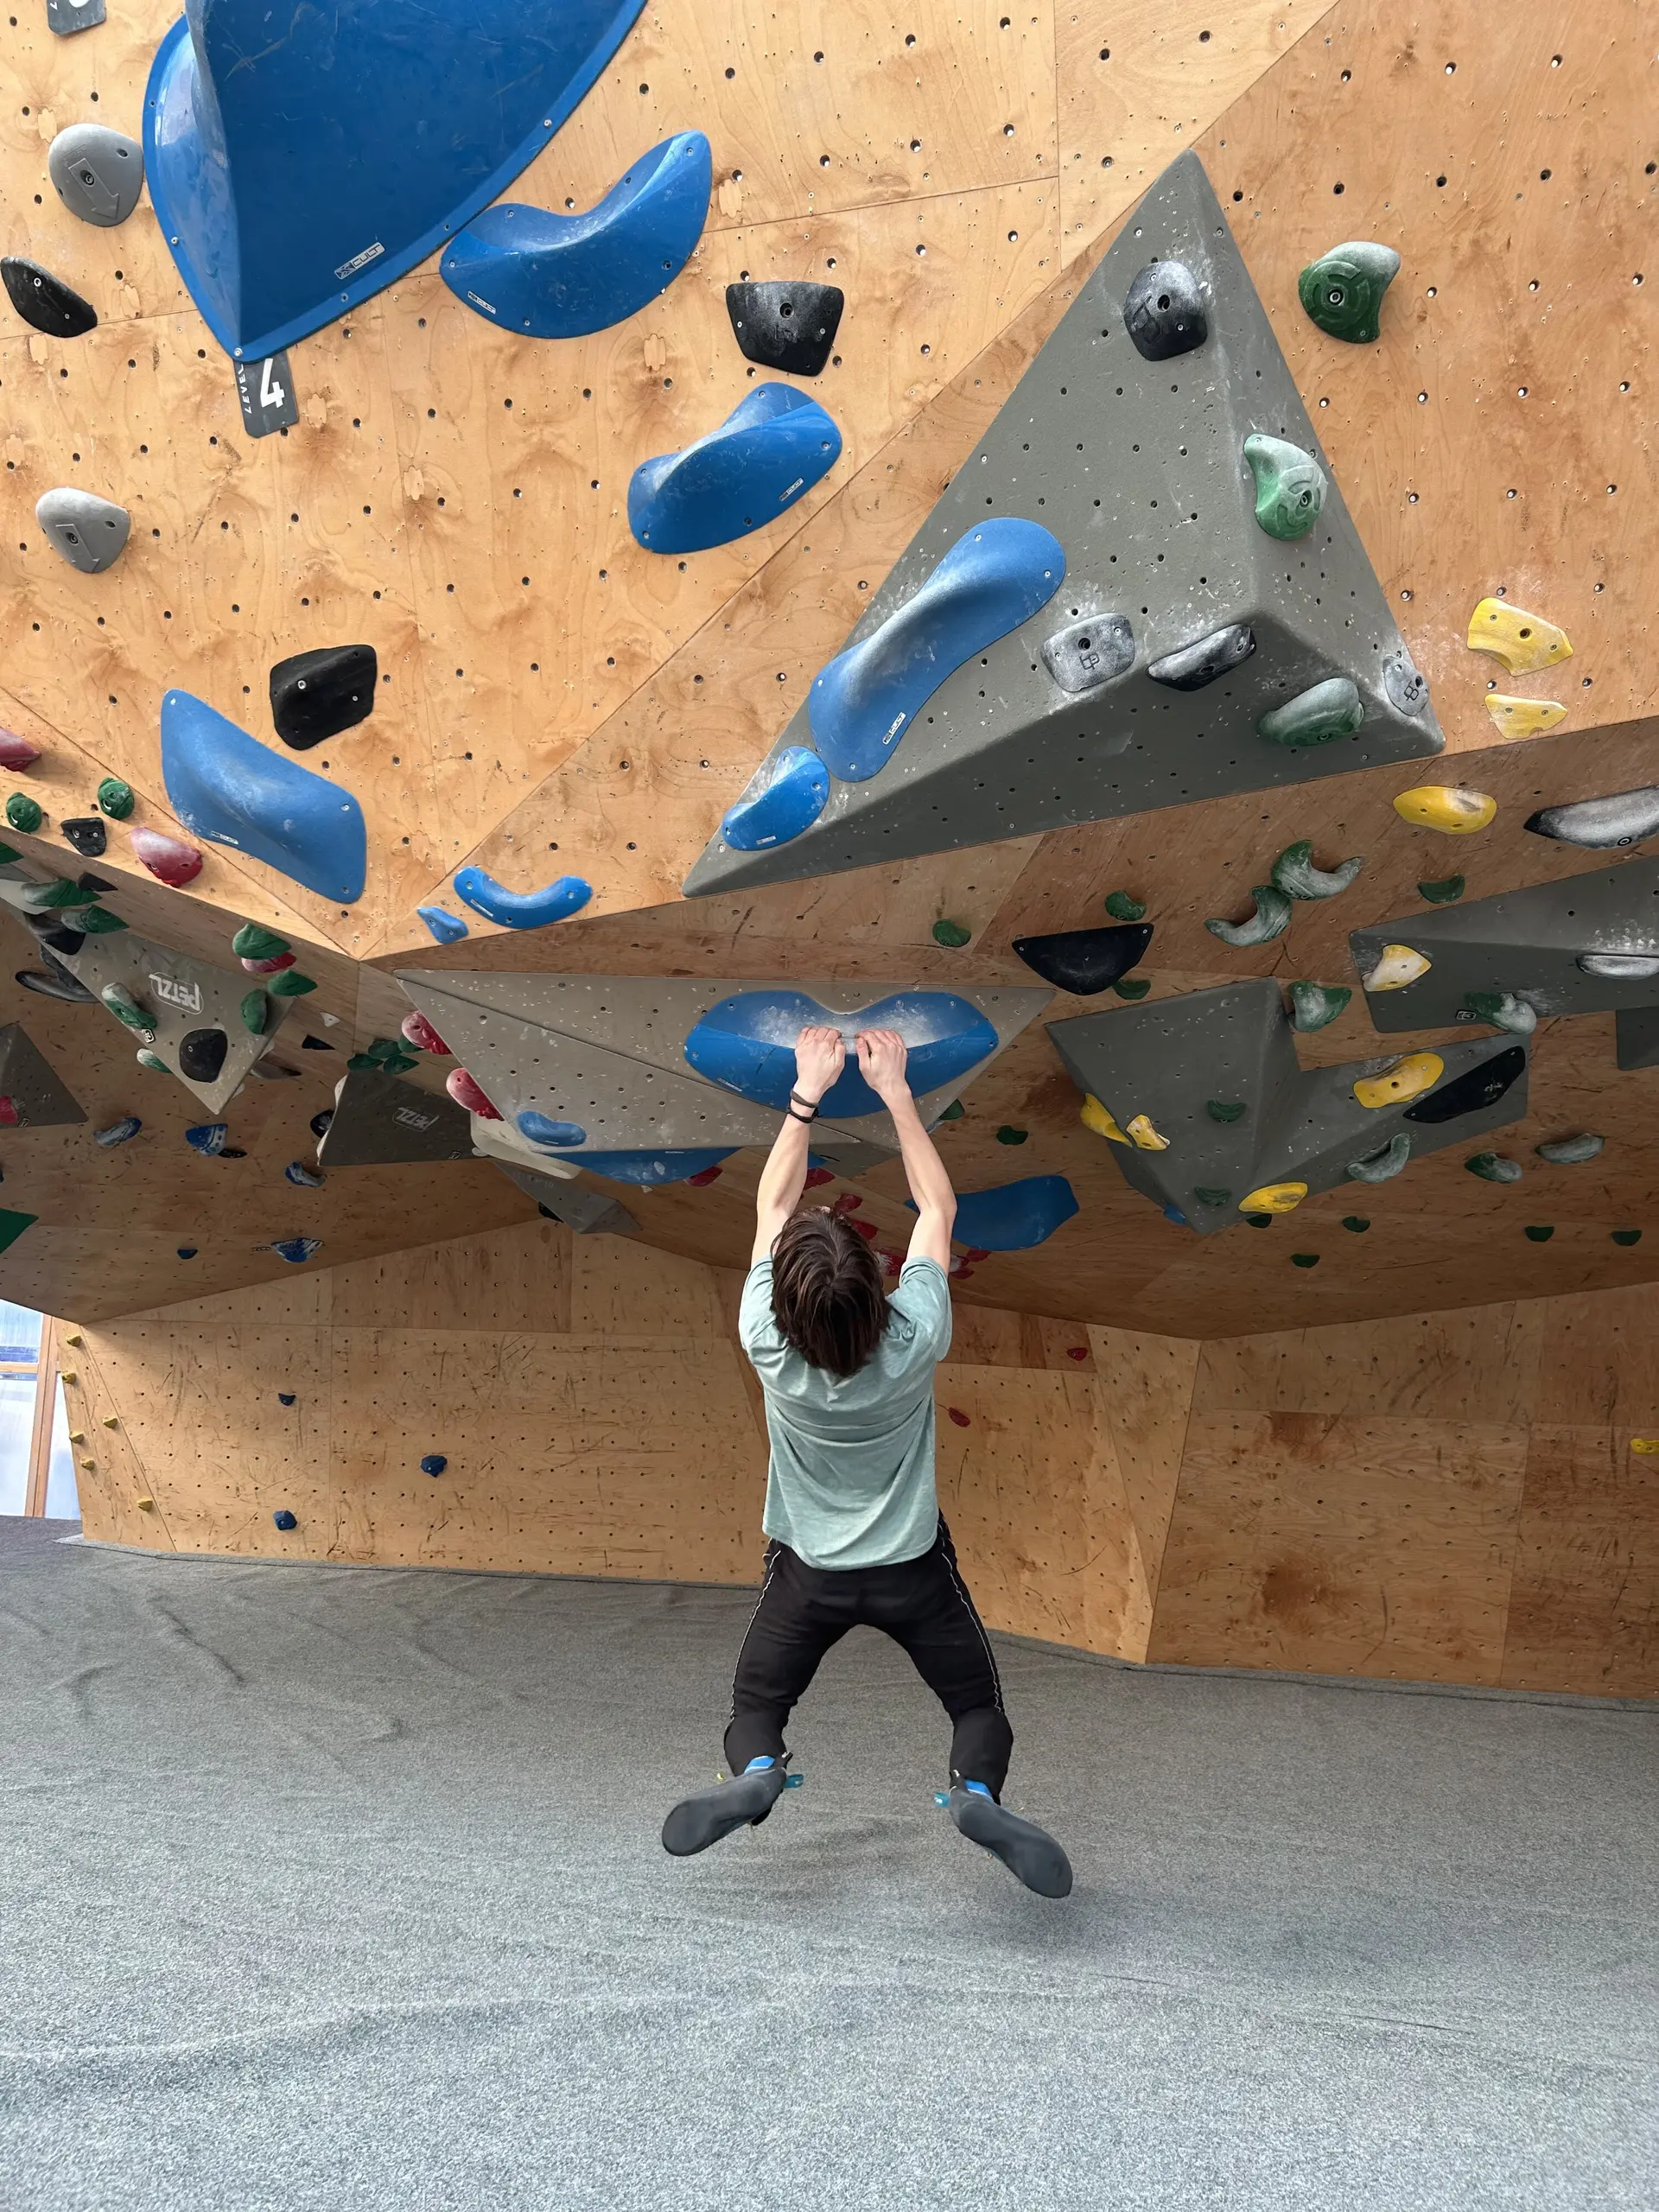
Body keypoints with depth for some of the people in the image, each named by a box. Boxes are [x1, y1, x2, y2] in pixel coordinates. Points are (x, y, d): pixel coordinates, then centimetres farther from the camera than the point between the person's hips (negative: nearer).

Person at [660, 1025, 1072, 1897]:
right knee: (978, 1701, 17)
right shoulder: (915, 1342, -28)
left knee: (756, 1699, 19)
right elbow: (938, 1207, -13)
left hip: (807, 1570, 1)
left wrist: (808, 1092, -9)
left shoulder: (768, 1348, -26)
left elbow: (773, 1204, -12)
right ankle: (977, 1790, -14)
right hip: (913, 1566, 0)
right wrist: (894, 1089, -10)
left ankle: (755, 1770, -13)